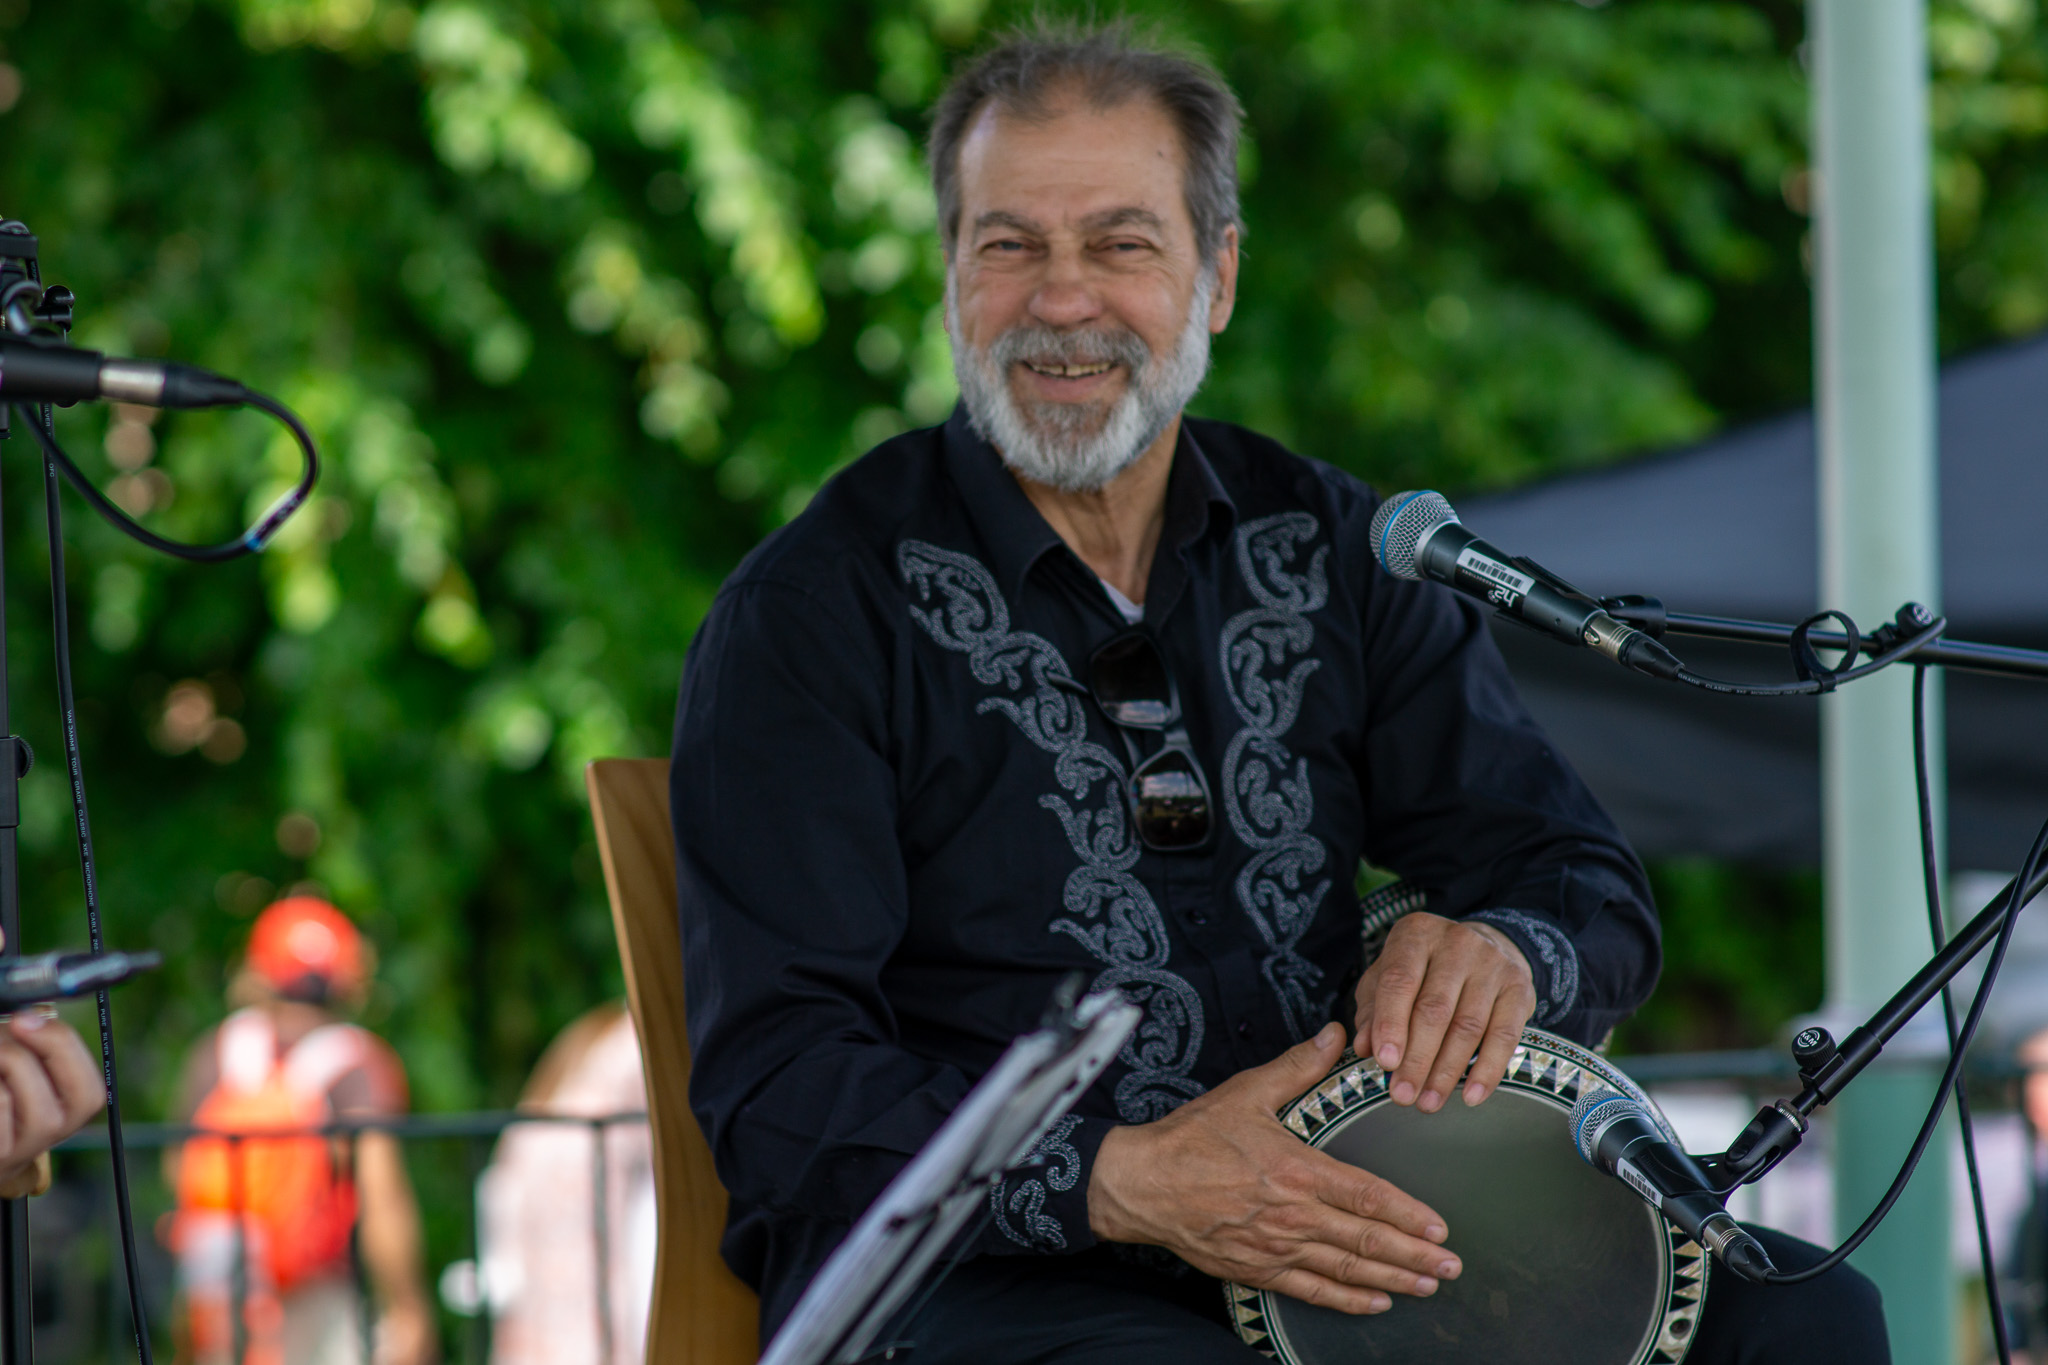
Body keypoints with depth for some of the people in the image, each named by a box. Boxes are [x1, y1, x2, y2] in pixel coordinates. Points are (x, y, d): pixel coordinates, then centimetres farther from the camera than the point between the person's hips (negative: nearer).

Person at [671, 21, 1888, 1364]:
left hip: (1351, 1222, 6)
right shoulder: (817, 609, -6)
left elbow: (1597, 895, 11)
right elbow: (775, 1084, -13)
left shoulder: (1330, 548, 11)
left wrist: (1499, 953, -15)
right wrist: (1122, 1181, -27)